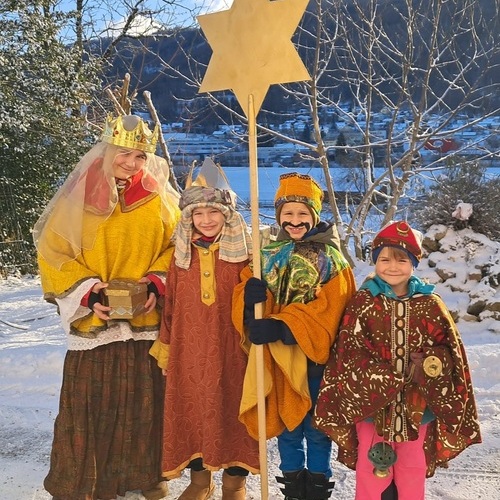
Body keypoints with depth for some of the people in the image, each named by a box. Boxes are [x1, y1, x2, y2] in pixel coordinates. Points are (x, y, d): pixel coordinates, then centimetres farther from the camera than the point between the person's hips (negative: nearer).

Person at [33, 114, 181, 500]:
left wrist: (158, 280, -8)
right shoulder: (80, 196, -3)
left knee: (146, 399, 11)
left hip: (148, 319, 2)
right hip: (94, 319, -2)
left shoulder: (159, 197, 4)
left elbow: (177, 245, 9)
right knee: (88, 403, 3)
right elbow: (52, 251, -2)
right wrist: (87, 291, -13)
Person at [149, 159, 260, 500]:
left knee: (231, 409, 6)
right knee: (190, 410, 12)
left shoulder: (242, 253, -3)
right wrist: (165, 350, 10)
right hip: (188, 351, 3)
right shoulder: (182, 255, 6)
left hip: (231, 348, -3)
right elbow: (171, 307, 10)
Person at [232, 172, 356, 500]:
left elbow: (329, 308, -15)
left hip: (314, 354, -3)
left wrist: (283, 327, -26)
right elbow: (247, 294, 1)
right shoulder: (267, 256, 8)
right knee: (286, 424, 15)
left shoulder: (331, 258, -4)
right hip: (278, 356, 4)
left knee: (316, 427, 8)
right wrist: (251, 296, -24)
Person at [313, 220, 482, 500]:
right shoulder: (363, 302, -6)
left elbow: (449, 347, 2)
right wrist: (381, 381, -18)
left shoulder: (430, 304, -1)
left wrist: (431, 363, -19)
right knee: (371, 466, 9)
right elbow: (350, 351, -10)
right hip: (371, 400, -1)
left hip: (417, 403, 2)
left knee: (414, 466, 16)